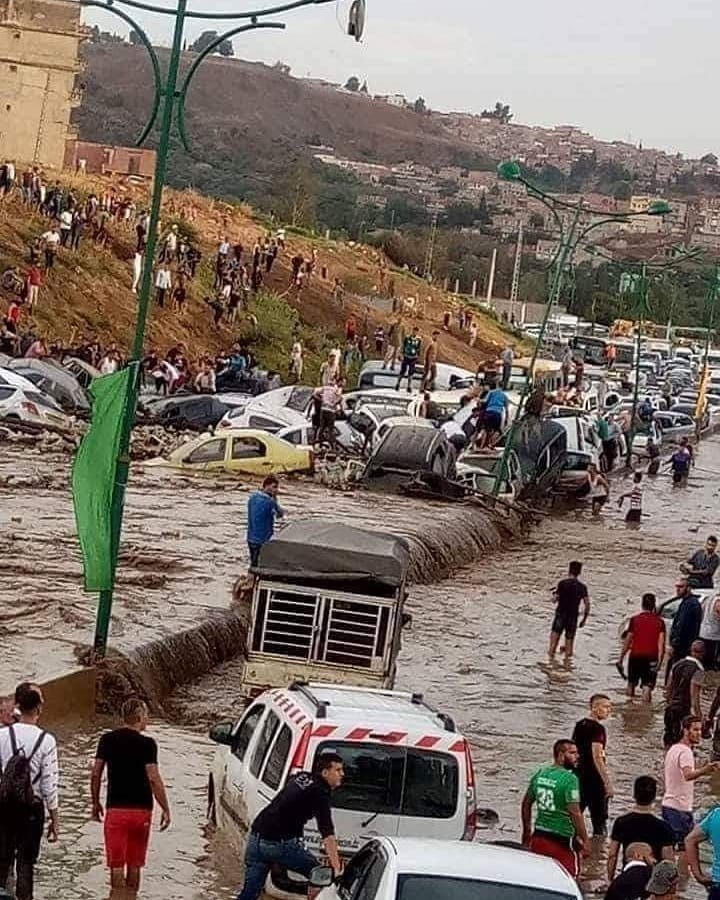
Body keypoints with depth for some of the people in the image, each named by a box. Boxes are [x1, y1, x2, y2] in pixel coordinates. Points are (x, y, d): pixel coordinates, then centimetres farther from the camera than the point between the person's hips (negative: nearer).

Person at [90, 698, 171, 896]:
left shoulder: (107, 740, 1)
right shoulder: (147, 743, -8)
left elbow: (95, 774, 2)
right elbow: (153, 778, -13)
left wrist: (96, 803, 14)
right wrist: (165, 809, -8)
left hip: (115, 809, 1)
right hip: (141, 810, -1)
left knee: (117, 865, -1)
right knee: (134, 865, 14)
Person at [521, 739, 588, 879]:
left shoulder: (540, 774, 7)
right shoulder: (569, 779, -16)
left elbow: (526, 804, 17)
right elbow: (575, 813, -21)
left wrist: (527, 831, 29)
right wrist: (584, 840, -14)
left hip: (539, 837, 7)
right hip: (561, 840, -7)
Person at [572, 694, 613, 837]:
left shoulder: (579, 725, 10)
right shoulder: (597, 728, -14)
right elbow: (597, 757, -21)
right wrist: (607, 782, -20)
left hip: (578, 776, 8)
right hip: (594, 777, -8)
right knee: (599, 820, -1)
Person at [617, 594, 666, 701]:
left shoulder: (635, 620, 1)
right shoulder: (659, 622, 1)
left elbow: (627, 641, 2)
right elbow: (661, 642, -8)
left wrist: (620, 660, 8)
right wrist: (659, 661, -12)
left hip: (635, 656, 1)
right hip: (651, 658, -1)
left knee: (631, 683, 21)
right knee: (647, 686, -4)